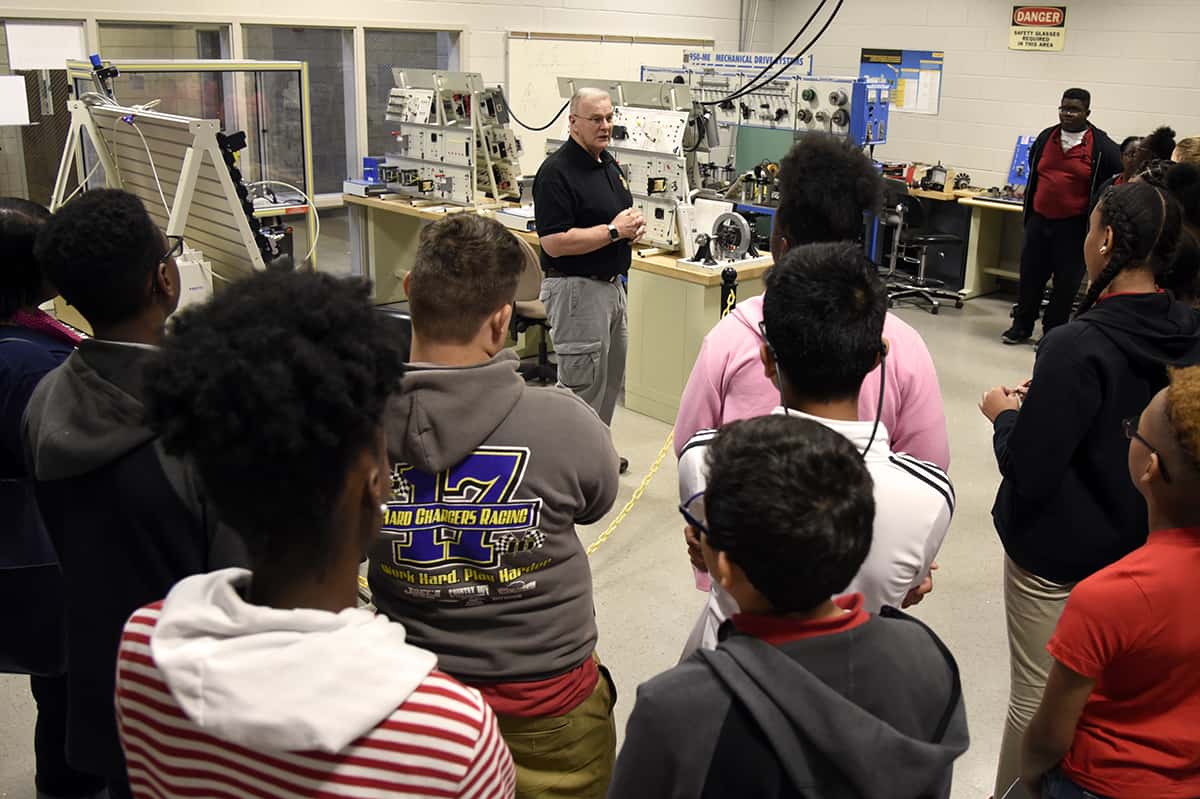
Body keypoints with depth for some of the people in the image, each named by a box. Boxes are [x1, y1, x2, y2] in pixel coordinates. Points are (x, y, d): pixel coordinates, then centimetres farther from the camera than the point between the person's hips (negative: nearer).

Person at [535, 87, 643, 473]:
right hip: (575, 288, -9)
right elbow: (554, 242, -24)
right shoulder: (556, 172, -17)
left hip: (612, 285, 9)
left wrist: (633, 226, 0)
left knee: (610, 378, 18)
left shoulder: (609, 164, 11)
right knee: (582, 383, -3)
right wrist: (613, 231, -20)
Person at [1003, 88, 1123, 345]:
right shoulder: (1045, 138, 6)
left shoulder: (1101, 146, -7)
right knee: (1030, 275, 10)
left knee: (1066, 283, 4)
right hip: (1039, 221, 4)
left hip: (1073, 226, -4)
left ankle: (1052, 332, 16)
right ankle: (1021, 326, 23)